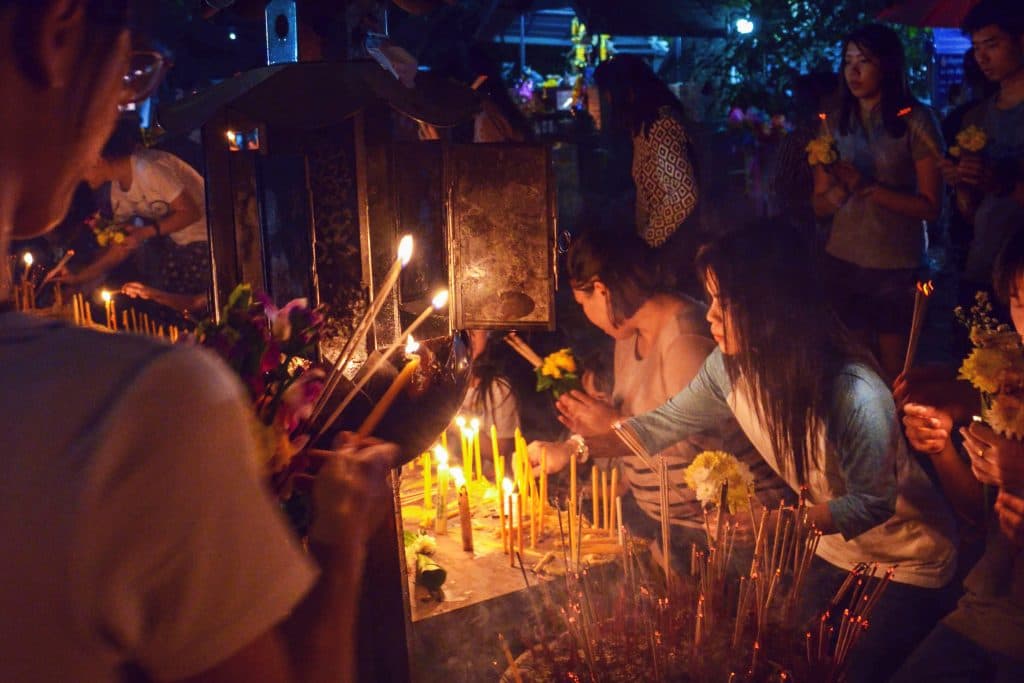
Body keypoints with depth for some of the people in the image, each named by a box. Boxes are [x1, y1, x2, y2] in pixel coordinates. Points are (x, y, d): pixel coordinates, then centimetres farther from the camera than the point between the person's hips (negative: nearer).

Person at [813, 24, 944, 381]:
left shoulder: (916, 120, -8)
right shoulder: (836, 123, 4)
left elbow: (931, 206, -10)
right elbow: (819, 205, 6)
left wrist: (867, 188, -19)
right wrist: (840, 189, -16)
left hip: (897, 266, -3)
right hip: (842, 262, 4)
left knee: (892, 372, 6)